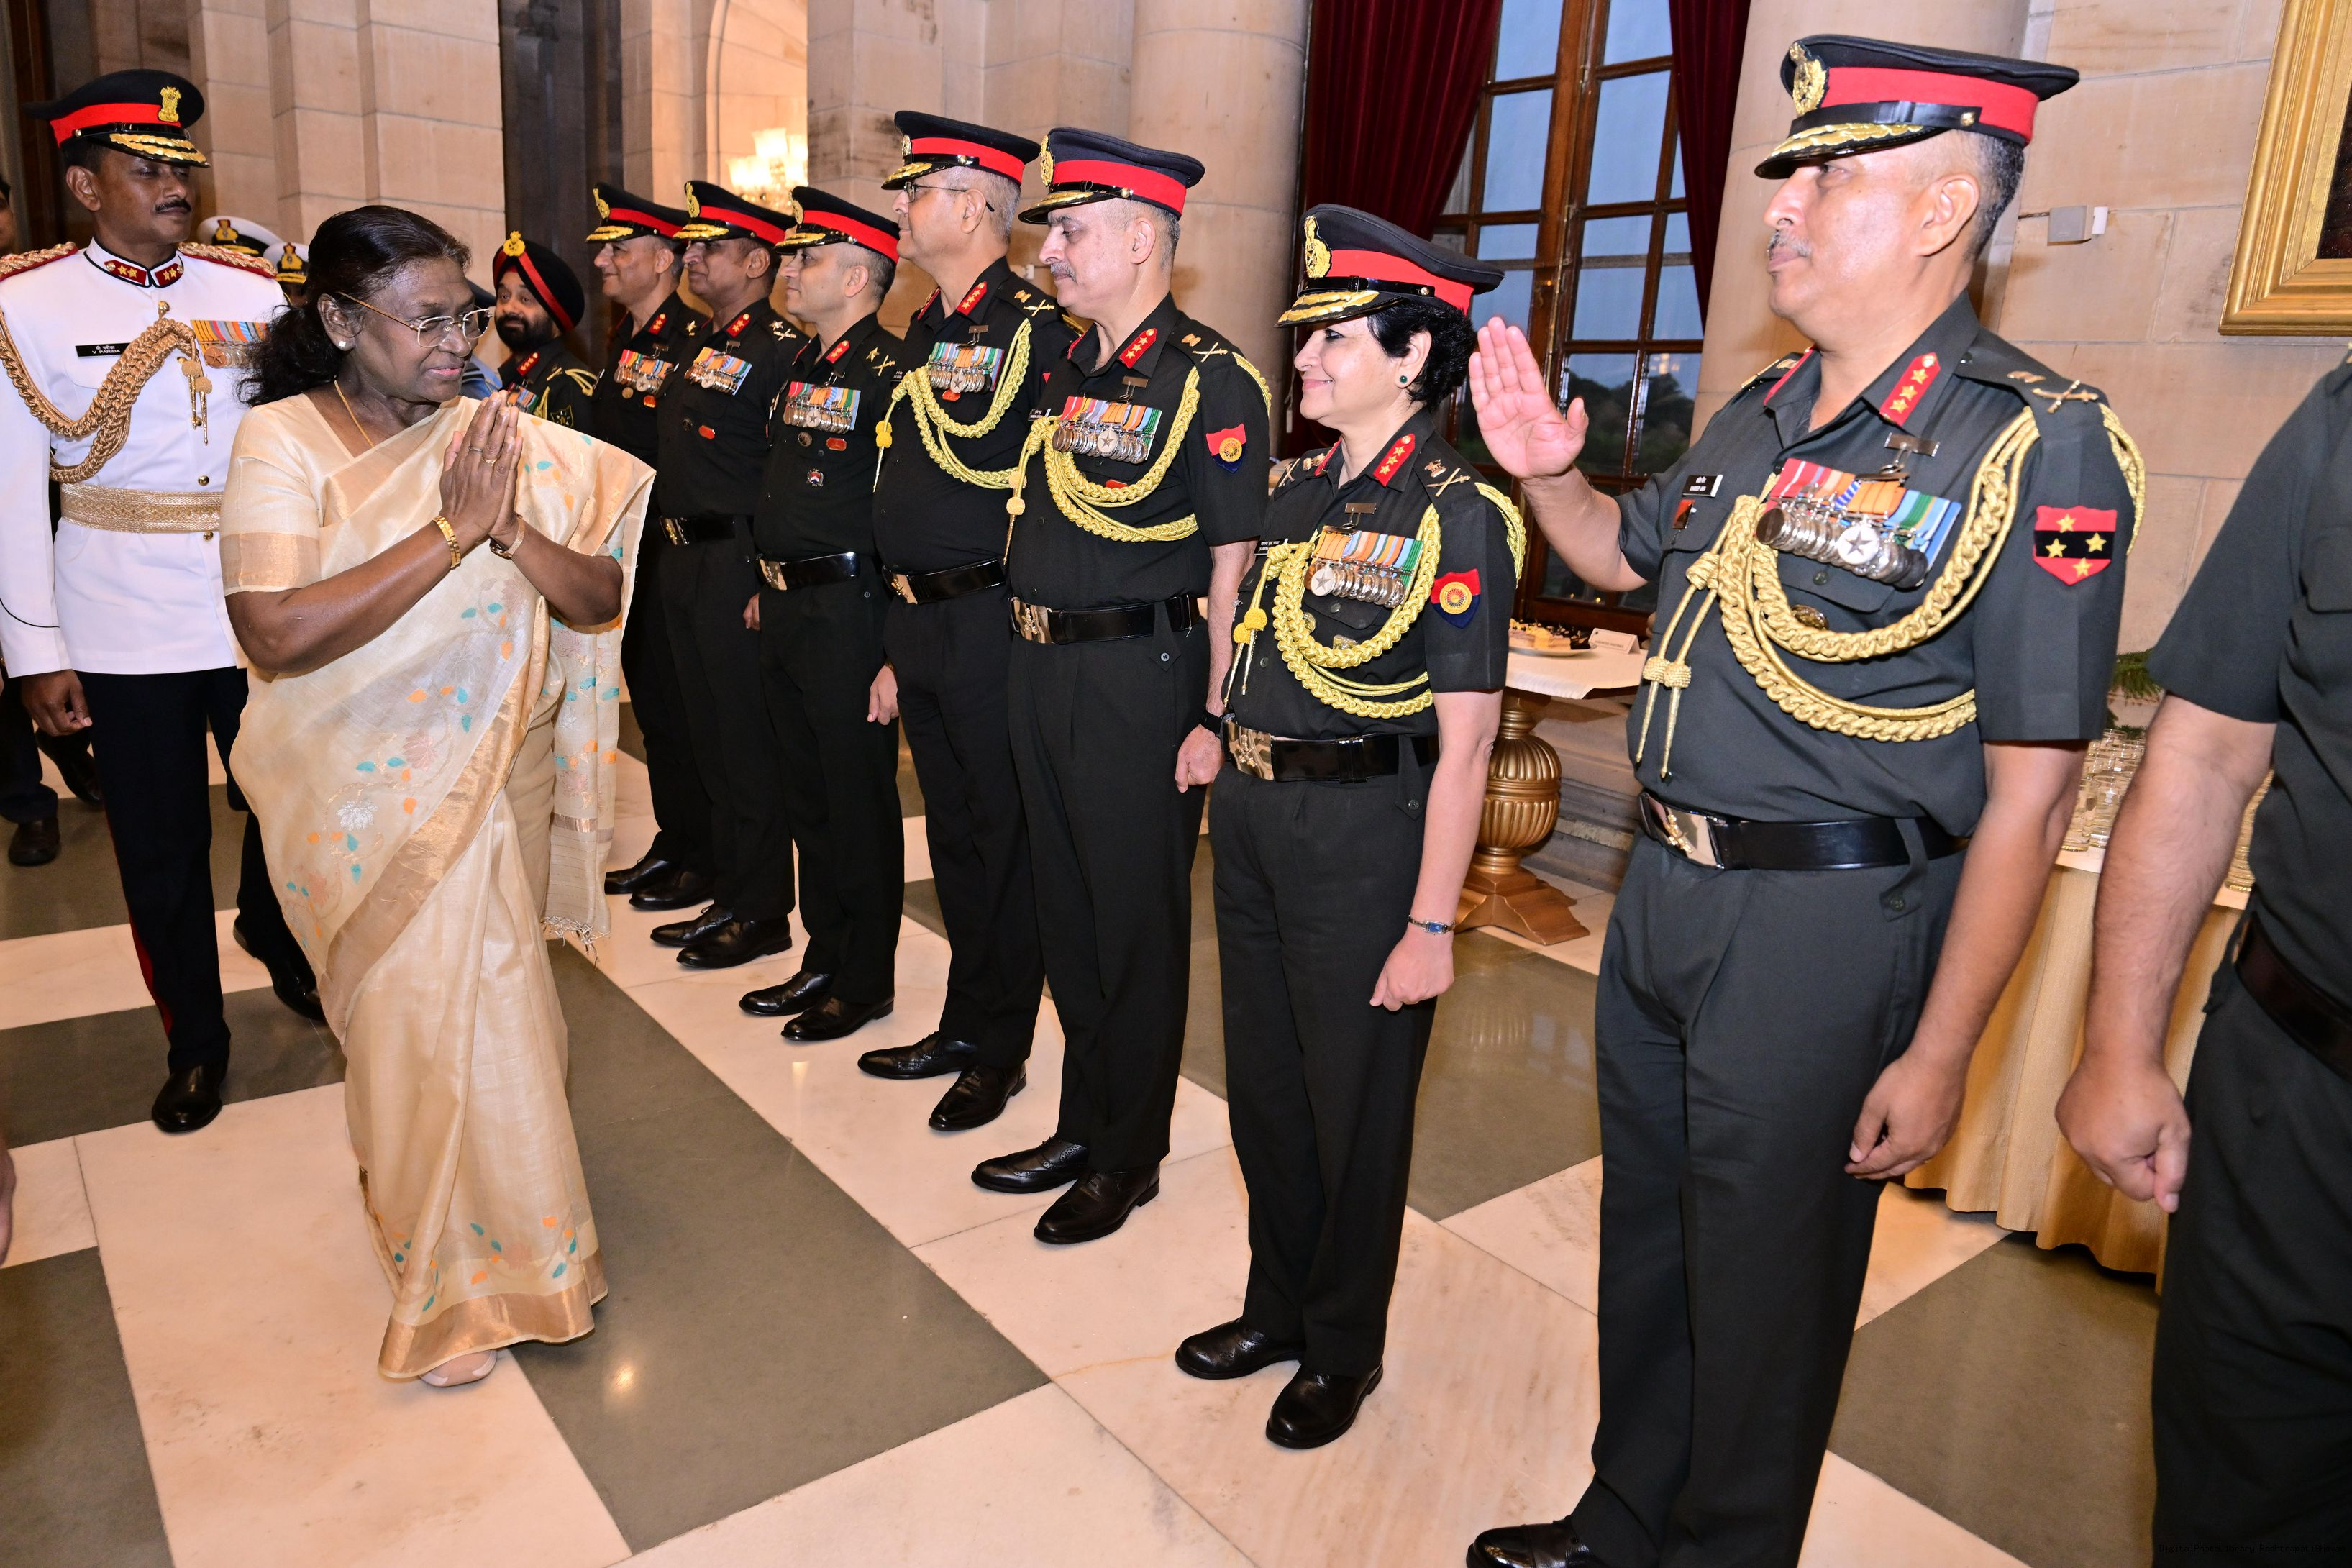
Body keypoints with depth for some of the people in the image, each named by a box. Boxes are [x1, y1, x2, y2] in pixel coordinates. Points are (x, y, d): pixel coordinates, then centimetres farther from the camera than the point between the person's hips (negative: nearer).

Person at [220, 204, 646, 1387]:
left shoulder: (505, 441, -2)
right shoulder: (283, 441, -10)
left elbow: (600, 602, -5)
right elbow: (277, 634, -24)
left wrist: (513, 532, -23)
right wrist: (449, 532, -26)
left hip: (500, 784, 3)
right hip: (367, 800, -3)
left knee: (490, 1009, 14)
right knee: (418, 1017, 6)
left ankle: (488, 1254, 38)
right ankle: (458, 1273, 29)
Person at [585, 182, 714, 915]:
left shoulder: (693, 340, -14)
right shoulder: (625, 339, 15)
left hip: (676, 550, -9)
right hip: (628, 549, 9)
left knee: (684, 709, -1)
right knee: (651, 703, 14)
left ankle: (703, 861, 11)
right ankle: (671, 846, 26)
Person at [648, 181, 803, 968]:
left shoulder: (781, 349, -12)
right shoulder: (695, 338, 15)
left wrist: (771, 576, -19)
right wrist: (674, 548, 16)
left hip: (738, 565, -9)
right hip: (684, 559, 9)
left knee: (749, 744, -1)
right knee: (708, 735, 15)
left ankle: (762, 914, 11)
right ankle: (728, 895, 28)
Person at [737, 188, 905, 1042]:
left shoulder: (886, 370, -13)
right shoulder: (803, 362, 15)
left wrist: (893, 634, -20)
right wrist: (768, 586, 20)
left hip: (848, 610, -9)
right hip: (788, 608, 10)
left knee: (859, 800, 2)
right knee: (807, 793, 16)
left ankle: (866, 980, 16)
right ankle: (824, 959, 30)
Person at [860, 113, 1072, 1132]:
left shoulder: (1035, 329, -11)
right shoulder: (923, 331, 15)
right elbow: (899, 498, 16)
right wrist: (898, 646, 17)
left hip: (993, 622, -8)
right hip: (921, 621, 9)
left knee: (1005, 835, 4)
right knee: (952, 831, 17)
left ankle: (999, 1050, 19)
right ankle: (964, 1024, 32)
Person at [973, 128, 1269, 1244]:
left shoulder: (1210, 380, -11)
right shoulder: (1064, 370, 13)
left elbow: (1232, 562, -14)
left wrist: (1214, 717, -17)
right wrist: (1034, 652, 15)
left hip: (1140, 677, -8)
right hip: (1040, 663, 8)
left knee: (1137, 923, 5)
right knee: (1066, 910, 16)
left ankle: (1129, 1159, 23)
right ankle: (1082, 1125, 34)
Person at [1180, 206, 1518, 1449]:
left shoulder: (1457, 515, -14)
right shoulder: (1298, 488, 8)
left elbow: (1463, 743, -16)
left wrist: (1431, 925, -17)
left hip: (1365, 833, -7)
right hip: (1250, 820, 7)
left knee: (1353, 1106, 10)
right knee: (1260, 1086, 18)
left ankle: (1343, 1349, 33)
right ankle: (1278, 1306, 41)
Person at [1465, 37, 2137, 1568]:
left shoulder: (2033, 447, -15)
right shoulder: (1759, 415, 8)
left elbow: (2028, 798, -17)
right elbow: (1634, 556, 25)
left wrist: (1939, 1056, -17)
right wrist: (1549, 472, 5)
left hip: (1827, 926, -7)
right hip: (1663, 887, 8)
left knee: (1766, 1284, 10)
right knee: (1641, 1239, 21)